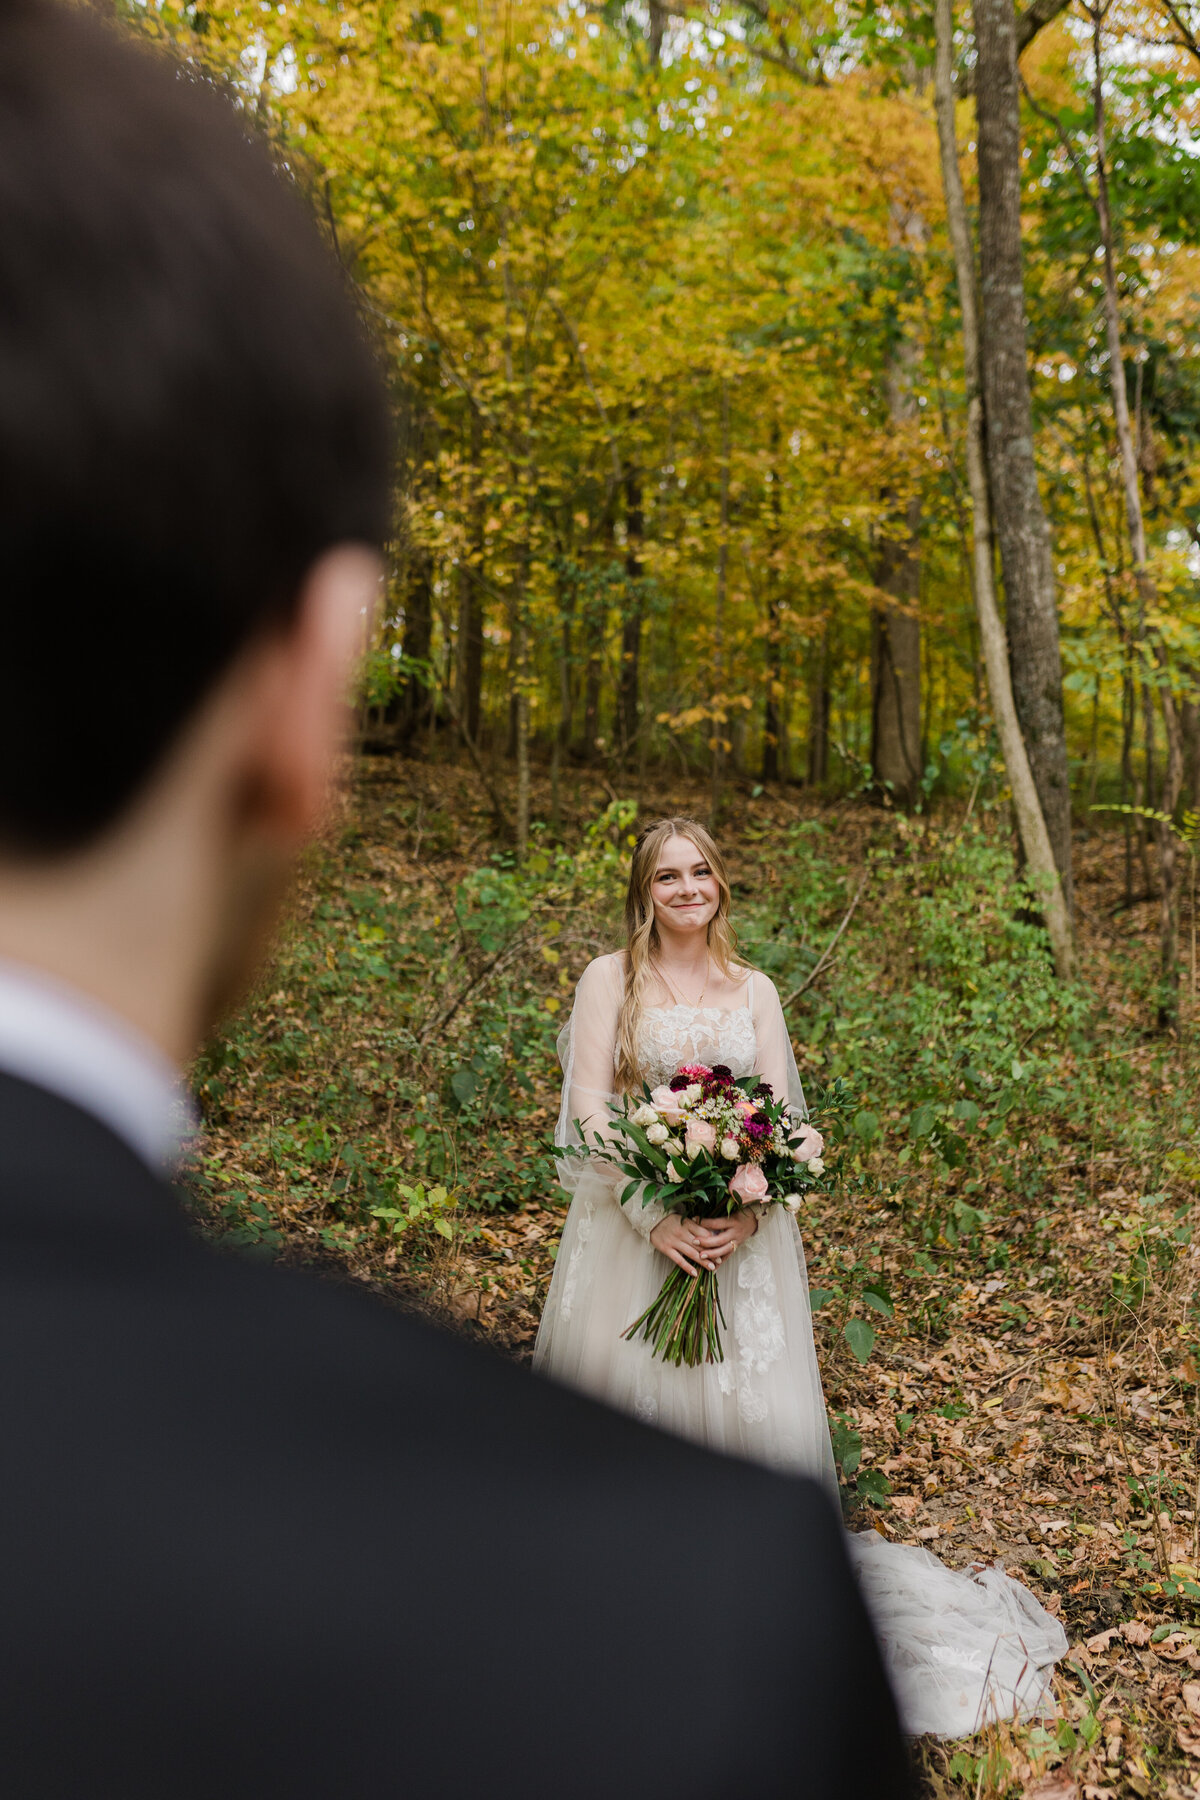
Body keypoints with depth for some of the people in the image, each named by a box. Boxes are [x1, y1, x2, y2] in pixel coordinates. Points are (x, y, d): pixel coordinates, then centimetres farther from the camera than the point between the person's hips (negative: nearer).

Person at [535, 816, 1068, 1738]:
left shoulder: (755, 990, 9)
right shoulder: (610, 980, 1)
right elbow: (589, 1110, -7)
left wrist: (746, 1212, -13)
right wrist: (654, 1214, -17)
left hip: (742, 1228, 2)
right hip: (634, 1220, -2)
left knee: (749, 1395, 2)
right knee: (628, 1392, 1)